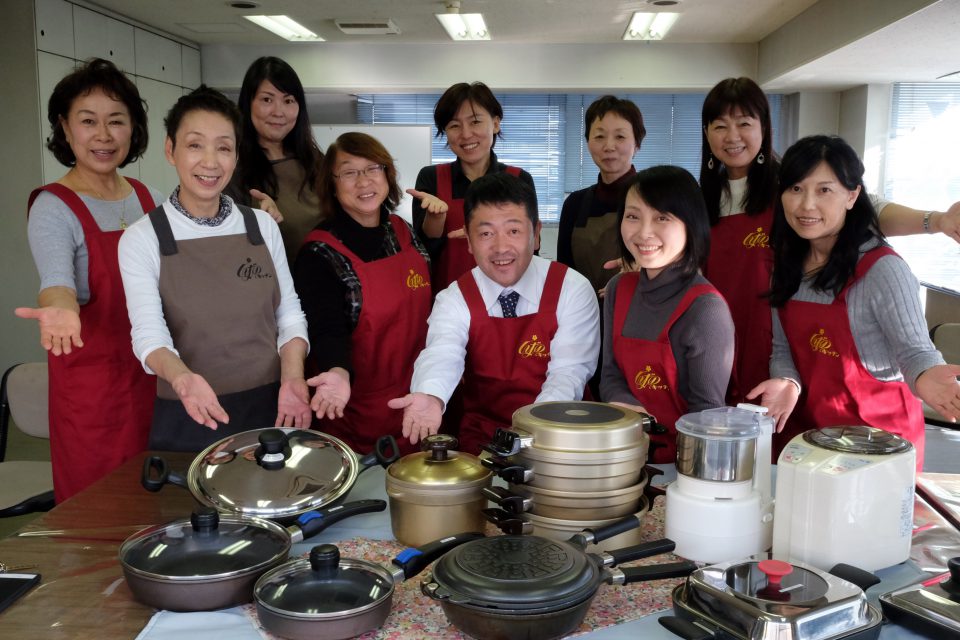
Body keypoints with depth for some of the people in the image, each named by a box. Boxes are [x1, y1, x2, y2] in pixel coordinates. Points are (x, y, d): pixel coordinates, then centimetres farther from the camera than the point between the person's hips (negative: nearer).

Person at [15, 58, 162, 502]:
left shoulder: (150, 200, 7)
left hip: (157, 377, 5)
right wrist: (62, 310, -49)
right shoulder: (53, 208, -10)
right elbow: (57, 281, -25)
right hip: (93, 386, -5)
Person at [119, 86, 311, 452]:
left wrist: (292, 379, -15)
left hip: (271, 409, 3)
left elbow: (289, 313, 3)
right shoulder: (141, 239, -7)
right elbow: (148, 334, -15)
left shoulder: (263, 226, 2)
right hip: (187, 419, -3)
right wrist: (182, 377, -36)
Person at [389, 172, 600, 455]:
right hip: (482, 439, 1)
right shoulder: (454, 300, -2)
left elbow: (569, 369, -12)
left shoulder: (573, 289, -4)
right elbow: (442, 355, -21)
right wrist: (430, 397, -44)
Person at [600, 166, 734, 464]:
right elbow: (611, 375, 8)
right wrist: (629, 409, -11)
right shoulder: (619, 288, 6)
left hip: (680, 460, -5)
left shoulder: (706, 309, -15)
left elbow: (707, 410, -10)